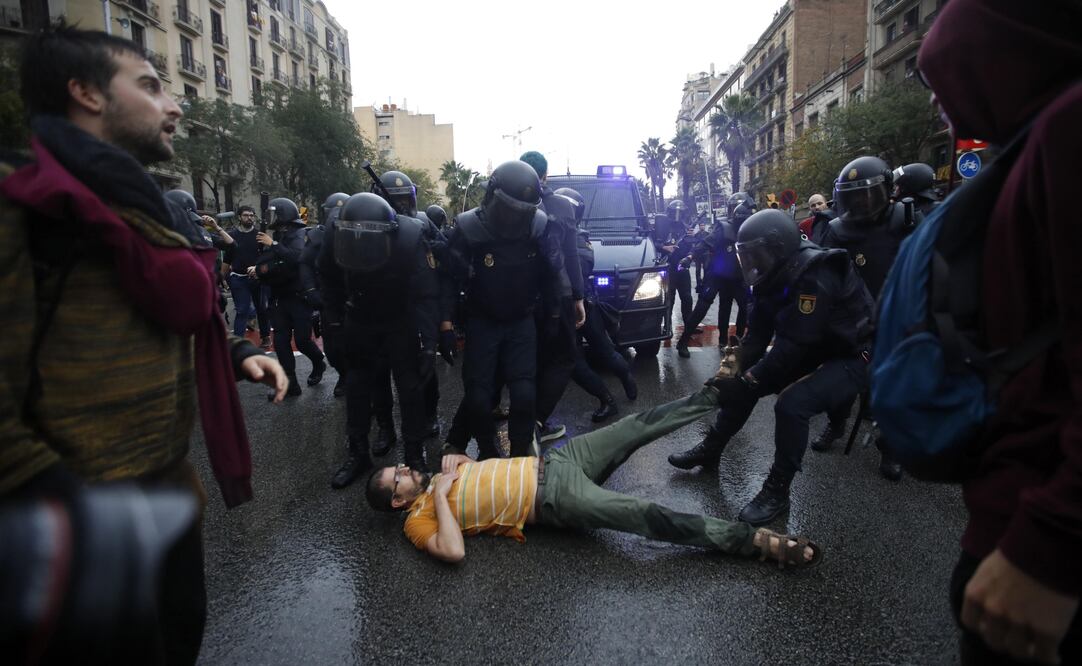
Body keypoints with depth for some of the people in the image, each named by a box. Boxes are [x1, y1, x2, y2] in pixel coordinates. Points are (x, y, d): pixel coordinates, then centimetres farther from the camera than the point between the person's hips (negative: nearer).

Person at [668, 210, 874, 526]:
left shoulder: (815, 277, -30)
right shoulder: (774, 274, -3)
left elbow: (794, 346, -32)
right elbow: (758, 334, -1)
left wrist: (748, 380, -25)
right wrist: (737, 371, -13)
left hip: (850, 356, -9)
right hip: (811, 352, 9)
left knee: (791, 403, -30)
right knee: (742, 383, 4)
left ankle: (777, 491, -13)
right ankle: (710, 450, 21)